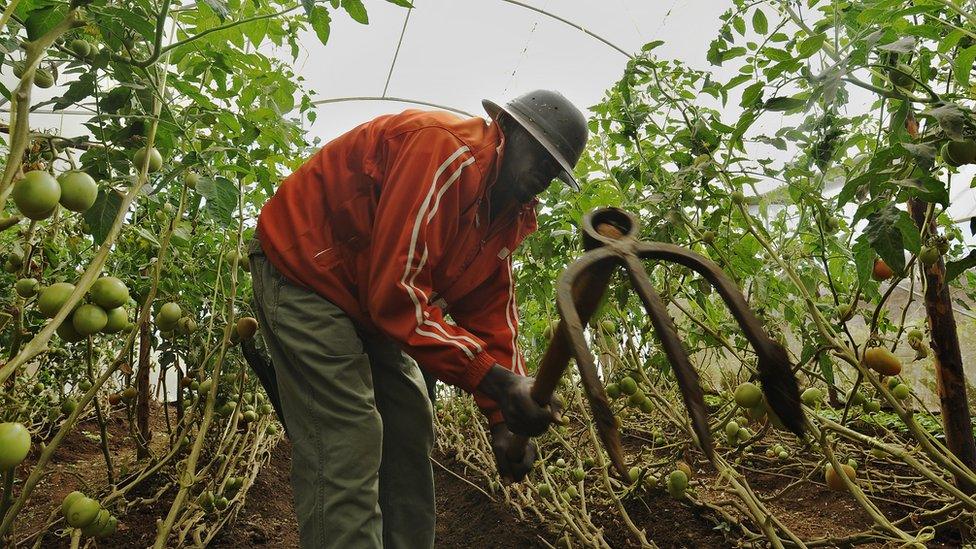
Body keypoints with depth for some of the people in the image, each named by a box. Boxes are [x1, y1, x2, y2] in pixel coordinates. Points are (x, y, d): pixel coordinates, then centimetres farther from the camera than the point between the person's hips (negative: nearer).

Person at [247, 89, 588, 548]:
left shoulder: (507, 215, 3)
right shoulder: (446, 150, -28)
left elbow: (492, 314, 3)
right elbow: (397, 291, -34)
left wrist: (504, 418, -7)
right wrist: (494, 378, -33)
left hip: (372, 299, 10)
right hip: (305, 271, -10)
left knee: (411, 434, 10)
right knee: (348, 447, -15)